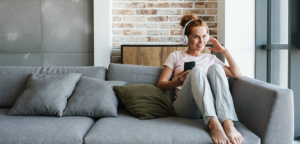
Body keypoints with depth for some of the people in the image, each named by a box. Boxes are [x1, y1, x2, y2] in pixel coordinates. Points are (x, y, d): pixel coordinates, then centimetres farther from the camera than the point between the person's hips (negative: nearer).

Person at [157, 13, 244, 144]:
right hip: (185, 107, -2)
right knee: (197, 70, -29)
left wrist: (224, 51, 13)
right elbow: (160, 84, 10)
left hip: (211, 106, 2)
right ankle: (213, 124, -50)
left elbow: (238, 75, 18)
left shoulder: (210, 58, 26)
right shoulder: (176, 56, 19)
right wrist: (177, 82, -11)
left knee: (215, 68, -24)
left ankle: (228, 124, -42)